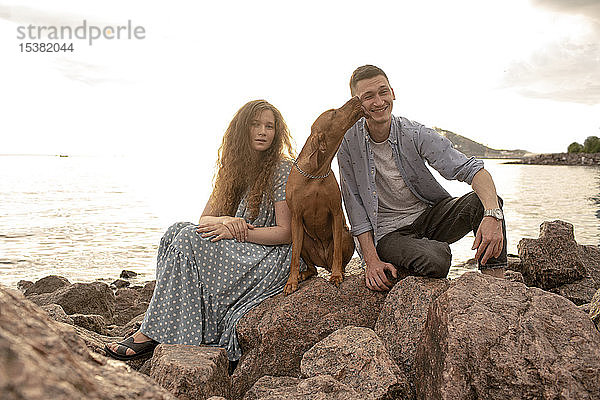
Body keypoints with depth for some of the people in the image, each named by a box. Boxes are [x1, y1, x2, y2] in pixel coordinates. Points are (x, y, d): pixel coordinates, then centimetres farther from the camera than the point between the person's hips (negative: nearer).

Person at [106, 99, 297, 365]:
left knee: (189, 240, -23)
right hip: (235, 253, 7)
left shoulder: (282, 170, -8)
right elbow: (205, 219, 7)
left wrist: (234, 231, -20)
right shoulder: (232, 168, 12)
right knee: (178, 231, -16)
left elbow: (285, 233, -13)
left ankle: (151, 334, -19)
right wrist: (224, 221, -17)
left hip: (271, 258, -7)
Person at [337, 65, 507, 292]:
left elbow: (470, 169, -16)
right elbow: (355, 207, -6)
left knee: (482, 203, -24)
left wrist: (492, 214, -35)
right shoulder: (348, 143, -9)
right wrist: (371, 260, -13)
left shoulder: (414, 134, -9)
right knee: (434, 261, -34)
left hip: (430, 214, 3)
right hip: (389, 232, -3)